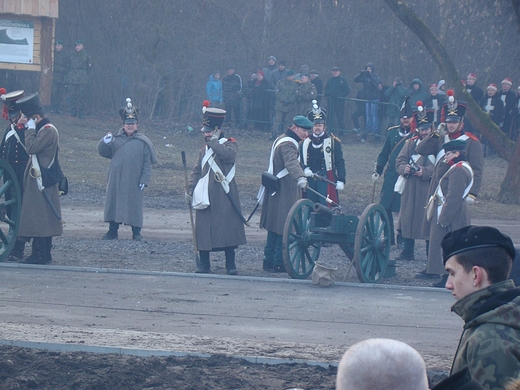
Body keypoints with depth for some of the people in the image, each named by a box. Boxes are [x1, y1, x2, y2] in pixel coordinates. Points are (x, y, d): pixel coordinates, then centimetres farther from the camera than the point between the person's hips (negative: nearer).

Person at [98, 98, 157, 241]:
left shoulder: (143, 142, 1)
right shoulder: (116, 139, 7)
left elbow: (148, 163, 0)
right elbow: (102, 152, 4)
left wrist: (144, 180, -7)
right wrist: (105, 142, -17)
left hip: (134, 183, -2)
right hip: (116, 180, 2)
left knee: (134, 206, 1)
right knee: (113, 204, 4)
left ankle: (136, 233, 9)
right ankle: (112, 231, 11)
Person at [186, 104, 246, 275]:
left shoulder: (230, 144, 1)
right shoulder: (205, 149, 17)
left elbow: (228, 155, -24)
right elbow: (197, 171, 18)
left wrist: (214, 141, -13)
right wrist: (189, 190, 7)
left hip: (224, 197, -5)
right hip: (206, 196, 5)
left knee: (228, 228, -6)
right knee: (203, 229, 1)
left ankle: (231, 265, -1)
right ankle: (204, 264, 8)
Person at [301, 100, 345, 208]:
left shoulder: (333, 142, 2)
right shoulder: (305, 143, 11)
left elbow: (340, 162, 1)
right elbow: (299, 160, 13)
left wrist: (341, 180, -6)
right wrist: (305, 169, -8)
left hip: (326, 180, -4)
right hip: (309, 181, 4)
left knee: (325, 207, -11)